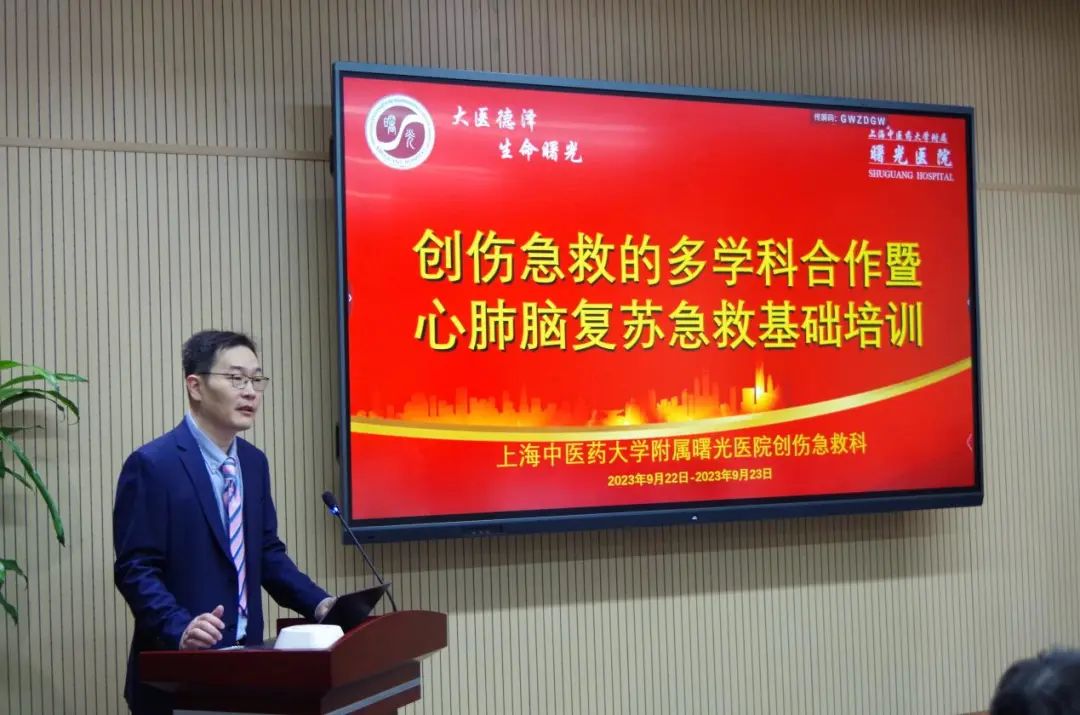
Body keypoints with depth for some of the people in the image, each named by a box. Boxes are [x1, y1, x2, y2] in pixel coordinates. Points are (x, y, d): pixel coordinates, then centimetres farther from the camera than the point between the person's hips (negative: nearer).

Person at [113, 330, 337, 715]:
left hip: (245, 658, 7)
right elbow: (135, 569, -16)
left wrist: (317, 603, 1)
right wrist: (180, 630, -29)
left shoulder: (254, 462, 10)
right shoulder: (152, 464, -13)